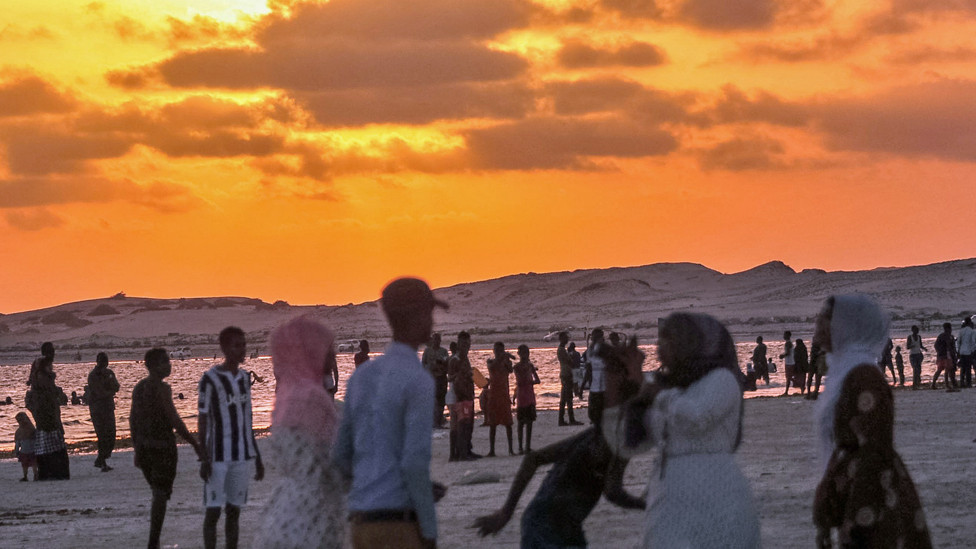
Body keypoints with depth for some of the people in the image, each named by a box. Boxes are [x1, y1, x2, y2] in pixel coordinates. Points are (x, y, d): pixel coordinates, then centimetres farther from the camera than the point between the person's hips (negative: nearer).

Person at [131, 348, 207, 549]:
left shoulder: (139, 388, 9)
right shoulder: (161, 388, -15)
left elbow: (133, 420, 13)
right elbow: (174, 420, -19)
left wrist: (136, 450, 21)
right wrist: (196, 446, -16)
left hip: (144, 447, 8)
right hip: (163, 446, -8)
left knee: (159, 493, 18)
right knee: (161, 496, -2)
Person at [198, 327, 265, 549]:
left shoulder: (244, 377, 10)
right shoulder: (210, 379, -8)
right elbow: (203, 421, -7)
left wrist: (257, 457, 15)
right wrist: (204, 459, -12)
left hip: (241, 455, 5)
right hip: (218, 456, -5)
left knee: (234, 510, 6)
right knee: (213, 511, -4)